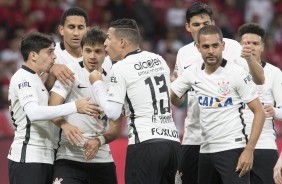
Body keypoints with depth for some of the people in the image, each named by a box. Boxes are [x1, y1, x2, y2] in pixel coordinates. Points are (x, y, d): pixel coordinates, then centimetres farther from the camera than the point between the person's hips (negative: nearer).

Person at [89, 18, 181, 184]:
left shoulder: (121, 68, -7)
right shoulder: (159, 60, 13)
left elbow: (112, 113, -9)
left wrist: (97, 84, 4)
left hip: (145, 144, -7)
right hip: (172, 141, 7)